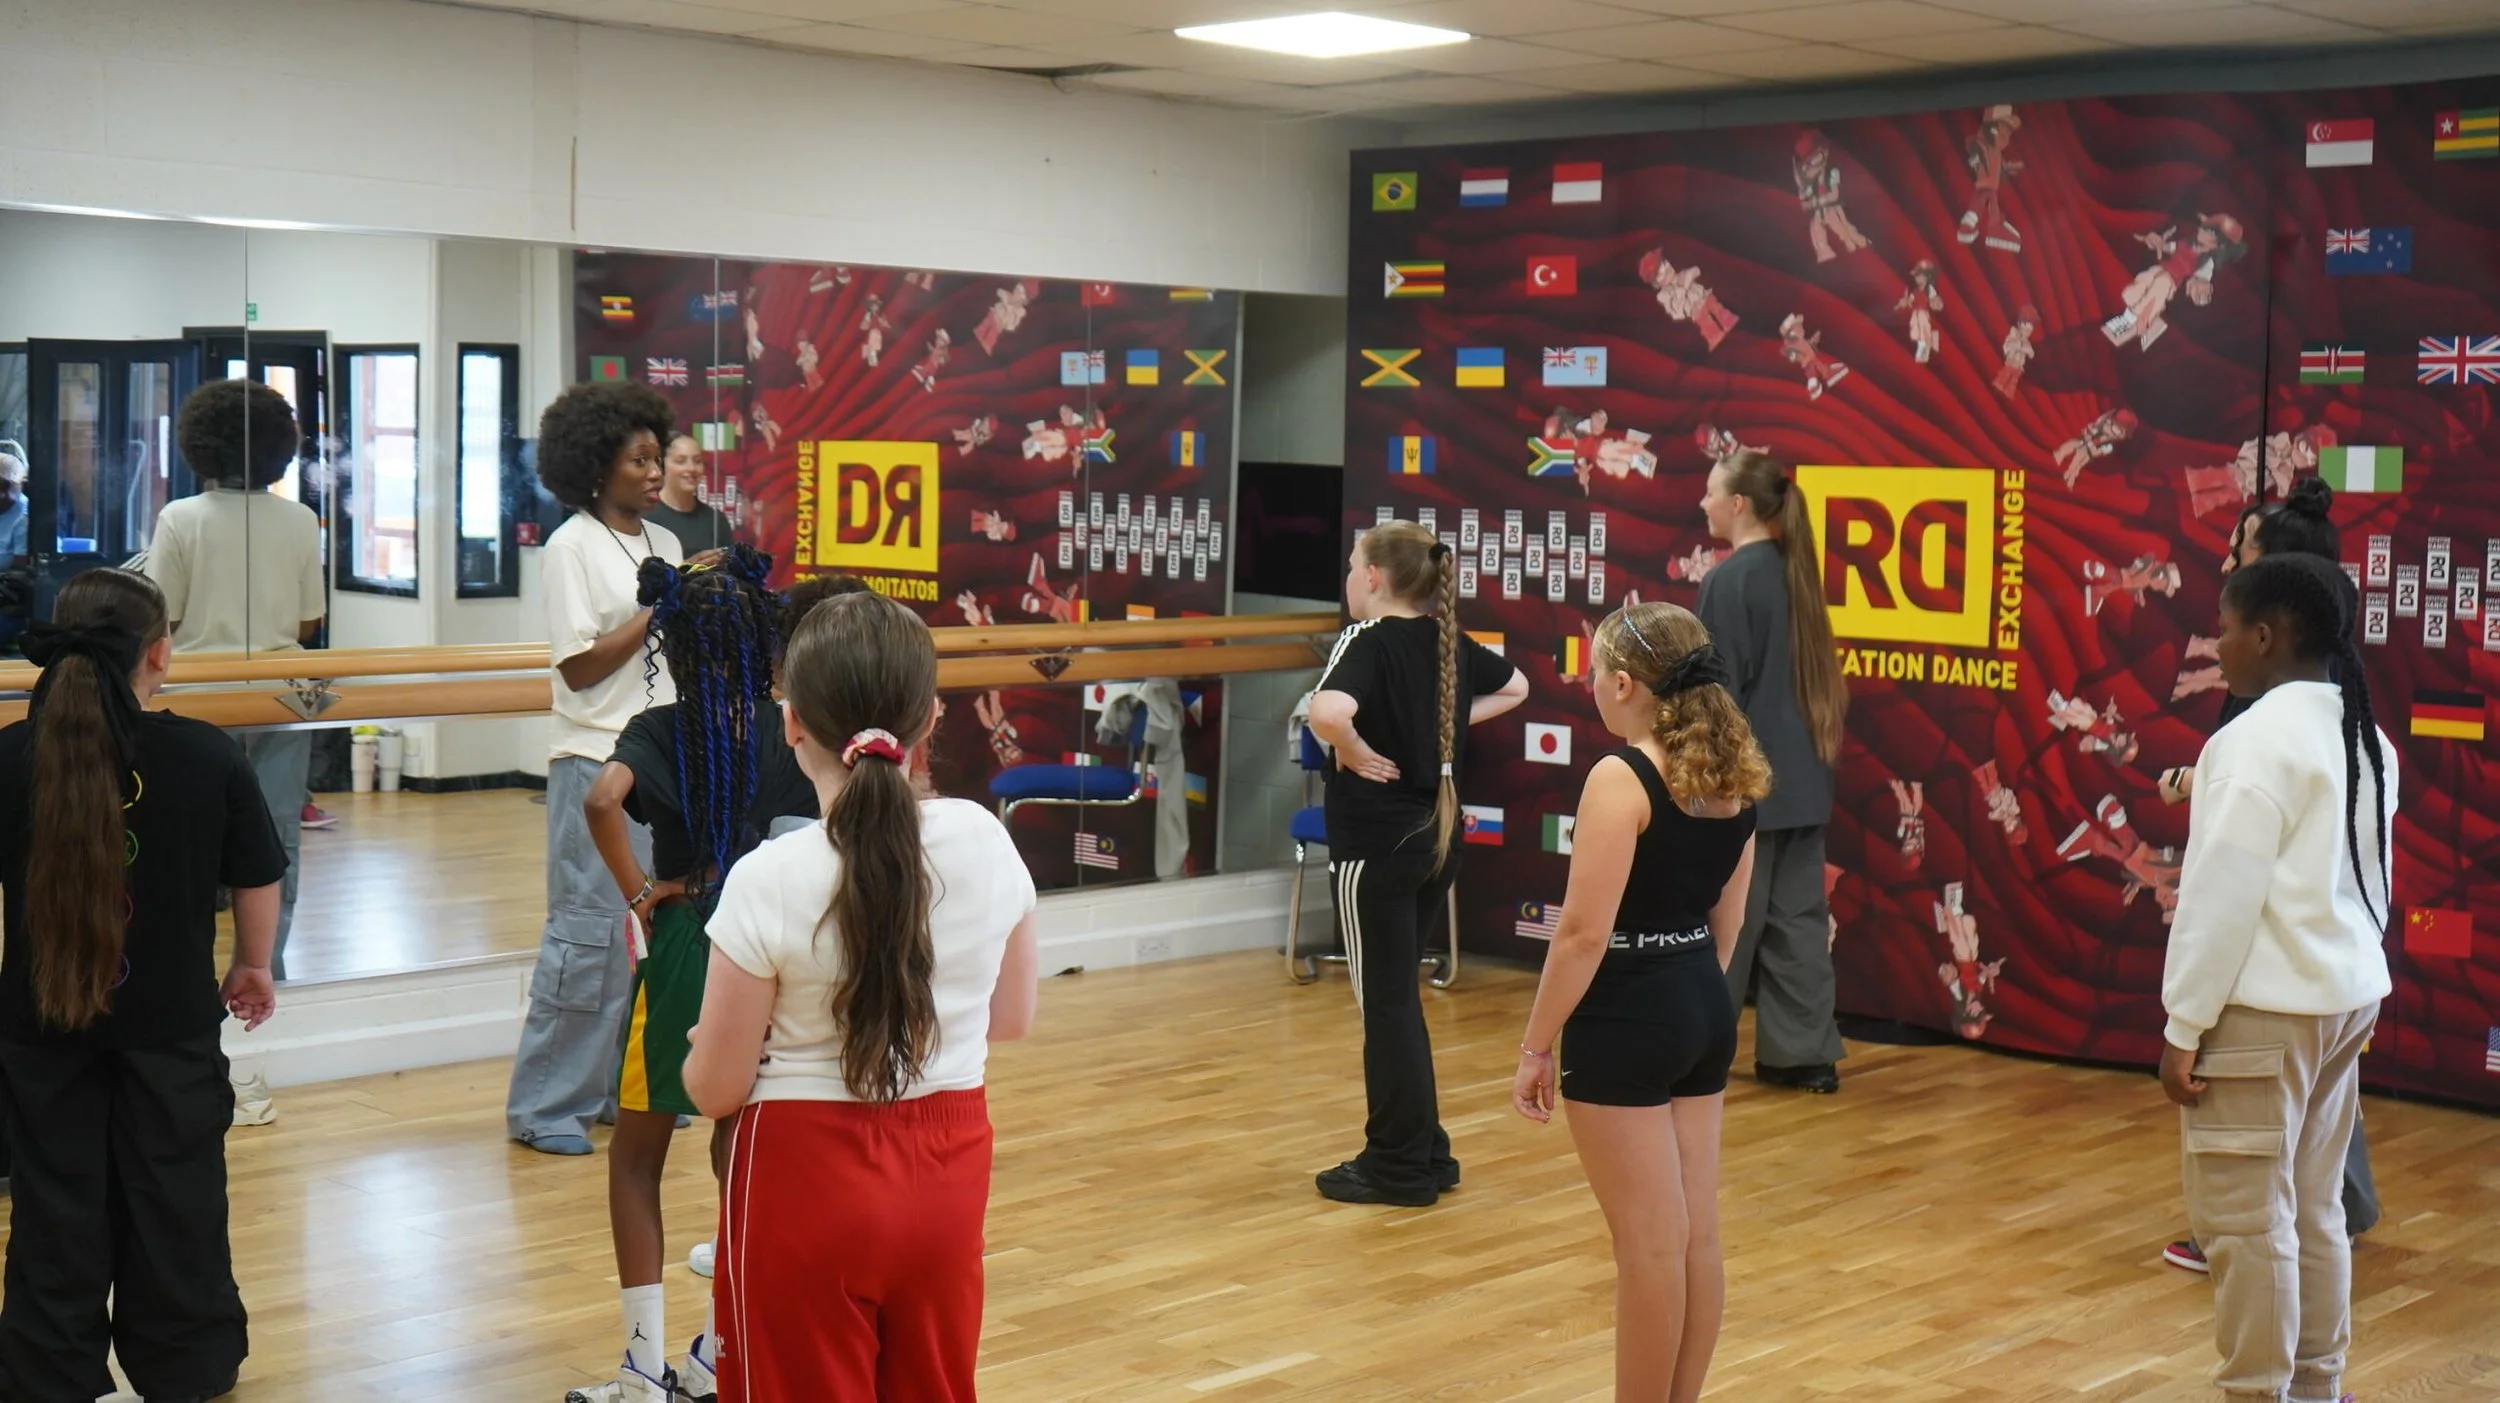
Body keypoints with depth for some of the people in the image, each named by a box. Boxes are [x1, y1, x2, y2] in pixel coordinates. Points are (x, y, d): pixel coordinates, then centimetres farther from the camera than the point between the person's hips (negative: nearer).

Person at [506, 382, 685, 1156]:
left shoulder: (664, 544, 12)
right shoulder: (572, 547, -7)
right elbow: (580, 666, -12)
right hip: (598, 763, -7)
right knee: (589, 932, -6)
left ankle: (629, 1086, 19)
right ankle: (543, 1106, 2)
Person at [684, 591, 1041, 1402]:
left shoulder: (769, 882, -20)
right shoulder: (985, 843, -9)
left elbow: (716, 1090, -12)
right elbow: (1014, 1018, 5)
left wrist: (703, 1049, 9)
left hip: (809, 1181, -4)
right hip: (947, 1171, 4)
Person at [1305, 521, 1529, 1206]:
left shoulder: (1367, 641, -16)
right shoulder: (1448, 643, 6)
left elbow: (1329, 712, -37)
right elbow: (1515, 687, 25)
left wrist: (1357, 755, -18)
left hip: (1375, 846, -7)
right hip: (1437, 839, 7)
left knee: (1386, 1001, 1)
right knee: (1398, 995, 18)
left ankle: (1399, 1167, 9)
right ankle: (1423, 1151, 24)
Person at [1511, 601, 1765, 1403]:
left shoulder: (1621, 779, -18)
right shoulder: (1731, 774, 6)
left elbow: (1584, 933, -19)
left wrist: (1536, 1046, -12)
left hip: (1626, 1022, -8)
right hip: (1705, 1010, 8)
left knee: (1649, 1243, 1)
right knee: (1695, 1234, 14)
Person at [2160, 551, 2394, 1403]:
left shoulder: (2258, 740, -17)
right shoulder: (2367, 739, 10)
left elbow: (2222, 895, -18)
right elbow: (2374, 883, 16)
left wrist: (2184, 1025, -13)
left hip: (2263, 1011, -9)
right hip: (2346, 999, 9)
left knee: (2247, 1219, -2)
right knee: (2313, 1208, 17)